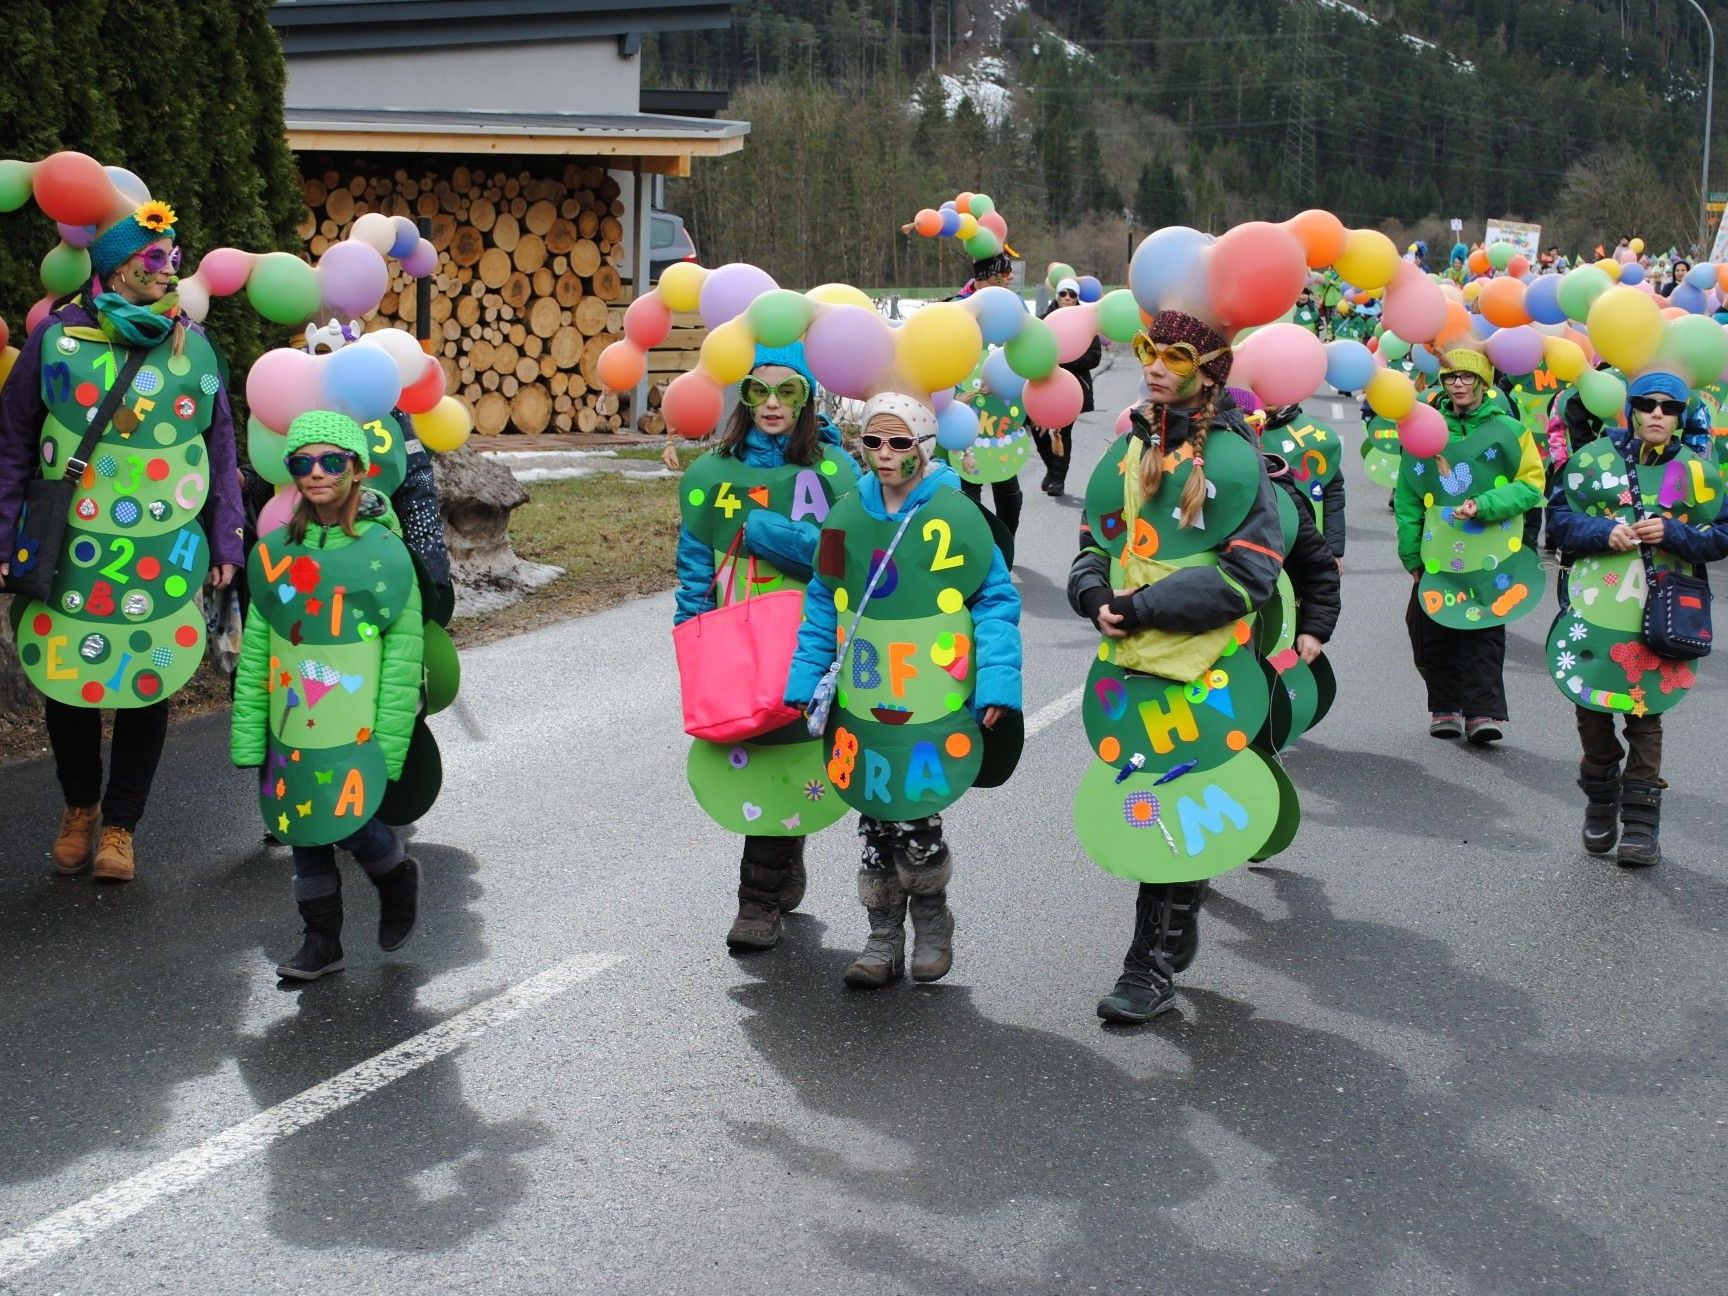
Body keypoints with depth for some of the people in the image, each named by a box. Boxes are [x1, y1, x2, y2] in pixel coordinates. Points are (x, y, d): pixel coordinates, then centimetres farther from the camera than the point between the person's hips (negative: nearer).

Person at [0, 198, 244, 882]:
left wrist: (225, 542, 6)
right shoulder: (58, 338, -4)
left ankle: (121, 824, 23)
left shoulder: (194, 346, 3)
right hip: (71, 552, -1)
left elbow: (221, 449, 9)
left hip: (165, 559, 1)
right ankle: (79, 807, 33)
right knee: (67, 681, 8)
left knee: (147, 686, 6)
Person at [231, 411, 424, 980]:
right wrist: (248, 738, 3)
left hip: (356, 733, -4)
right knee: (304, 831, 10)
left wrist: (390, 744, -8)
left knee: (348, 822, -10)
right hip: (291, 730, 4)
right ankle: (321, 941, 25)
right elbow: (255, 653, 6)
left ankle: (397, 874, 22)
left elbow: (403, 655, -7)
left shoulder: (384, 553, -9)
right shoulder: (275, 553, 2)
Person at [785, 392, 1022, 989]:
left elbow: (996, 600, -3)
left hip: (937, 708, -4)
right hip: (864, 704, 4)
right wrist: (804, 680, 7)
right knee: (876, 823, 9)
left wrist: (998, 683, -12)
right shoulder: (848, 514, 5)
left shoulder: (955, 514, -7)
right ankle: (884, 939, 24)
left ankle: (931, 923, 23)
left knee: (916, 824, -4)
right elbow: (823, 605, 13)